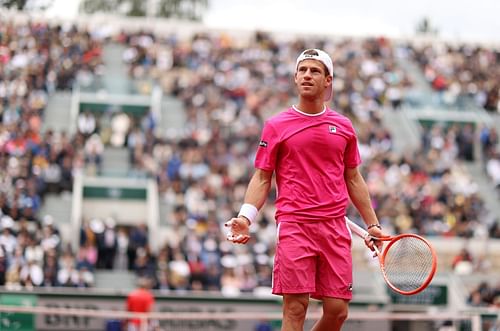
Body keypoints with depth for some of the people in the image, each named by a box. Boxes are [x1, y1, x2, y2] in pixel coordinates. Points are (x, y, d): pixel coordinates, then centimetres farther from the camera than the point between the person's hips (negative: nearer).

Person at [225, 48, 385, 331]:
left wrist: (373, 224, 18)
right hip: (294, 226, -3)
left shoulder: (344, 127, 13)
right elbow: (262, 178, 5)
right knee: (295, 308, -9)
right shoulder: (276, 126, 5)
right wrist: (245, 217, -9)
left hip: (335, 228, 3)